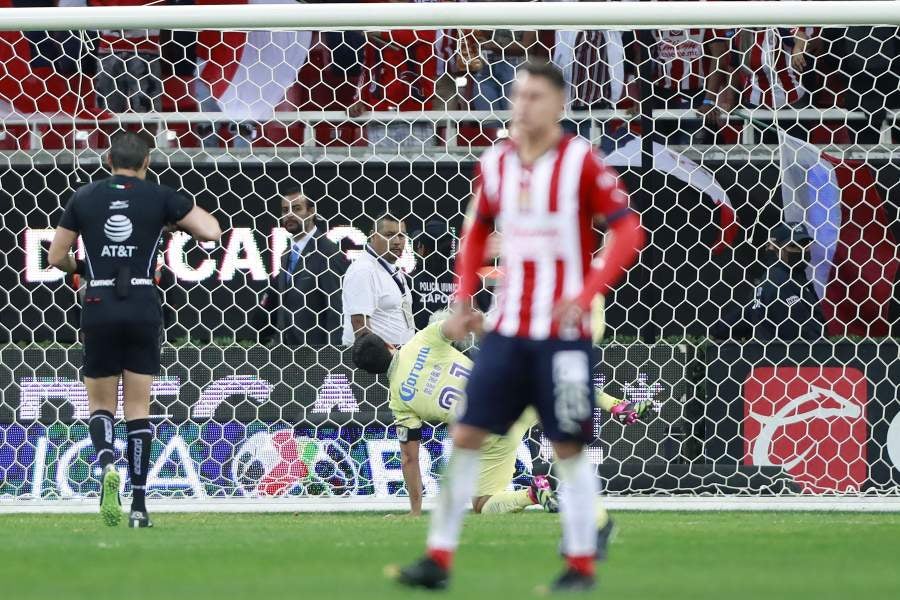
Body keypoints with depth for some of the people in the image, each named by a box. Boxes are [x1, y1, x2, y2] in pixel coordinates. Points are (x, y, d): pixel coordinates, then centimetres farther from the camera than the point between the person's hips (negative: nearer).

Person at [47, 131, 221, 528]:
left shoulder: (84, 198, 4)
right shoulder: (160, 197, 0)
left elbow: (56, 256, 9)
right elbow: (212, 232, -4)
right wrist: (176, 220, 14)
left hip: (99, 306, 0)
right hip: (143, 308, 0)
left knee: (100, 403, 11)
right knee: (139, 406, 8)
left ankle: (106, 463, -20)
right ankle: (138, 503, 3)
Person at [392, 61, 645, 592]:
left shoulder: (581, 161, -9)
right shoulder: (497, 163, 7)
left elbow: (629, 231, -10)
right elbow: (477, 232, 22)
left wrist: (586, 294, -21)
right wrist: (464, 300, 11)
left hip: (563, 332, -5)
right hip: (507, 329, 5)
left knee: (570, 448, -1)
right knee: (466, 435, -1)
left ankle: (582, 564, 11)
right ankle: (439, 558, 3)